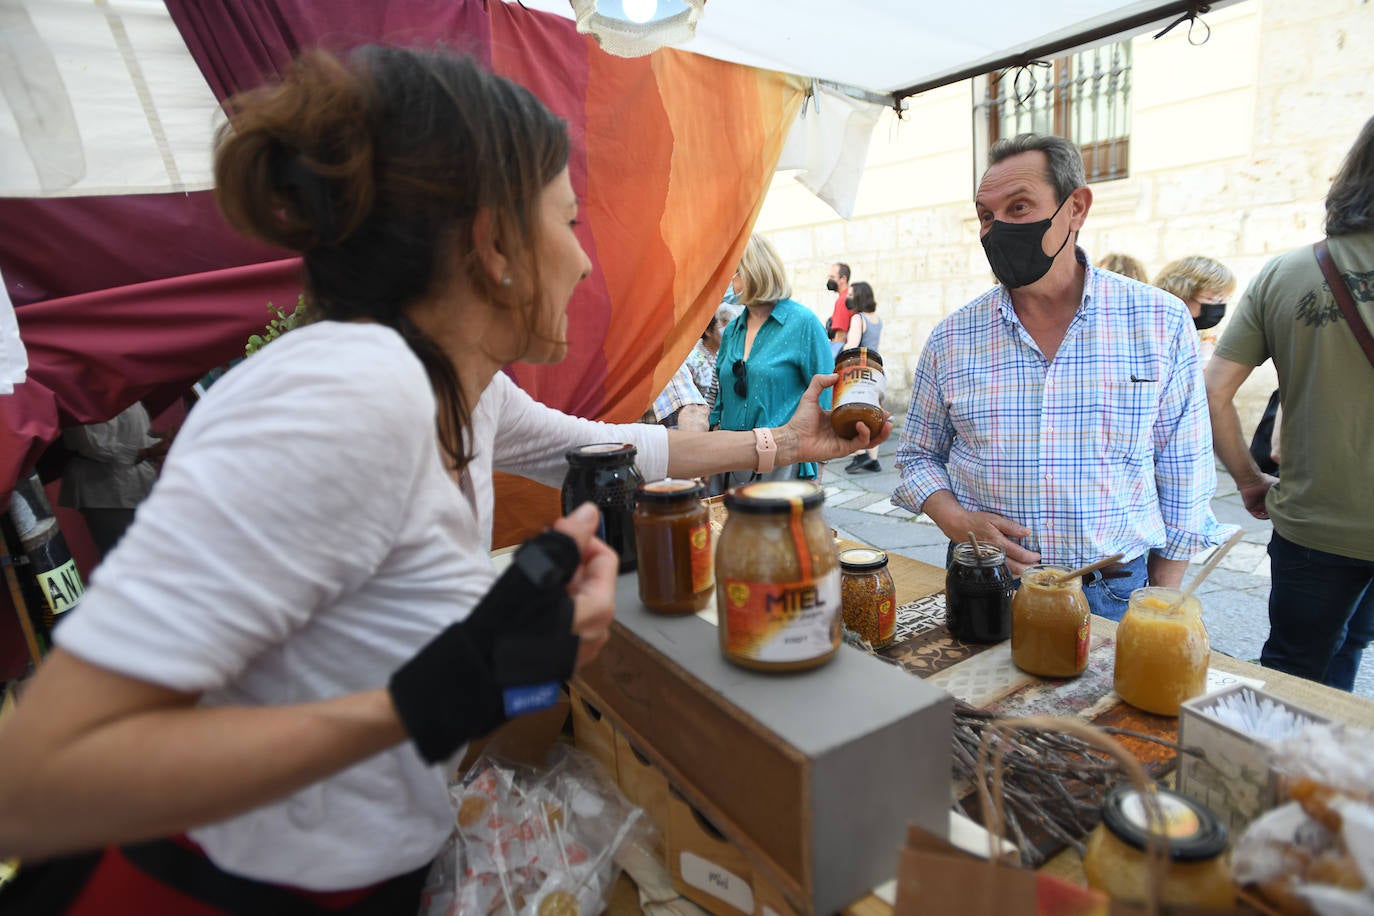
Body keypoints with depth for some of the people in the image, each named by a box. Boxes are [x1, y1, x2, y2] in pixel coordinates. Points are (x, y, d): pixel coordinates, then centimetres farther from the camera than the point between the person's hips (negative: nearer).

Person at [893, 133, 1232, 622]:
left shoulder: (1162, 322, -4)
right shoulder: (952, 338, -4)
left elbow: (1182, 473, 1)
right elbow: (918, 455, 6)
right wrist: (958, 521, -13)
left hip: (1113, 594, 0)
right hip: (987, 588, 1)